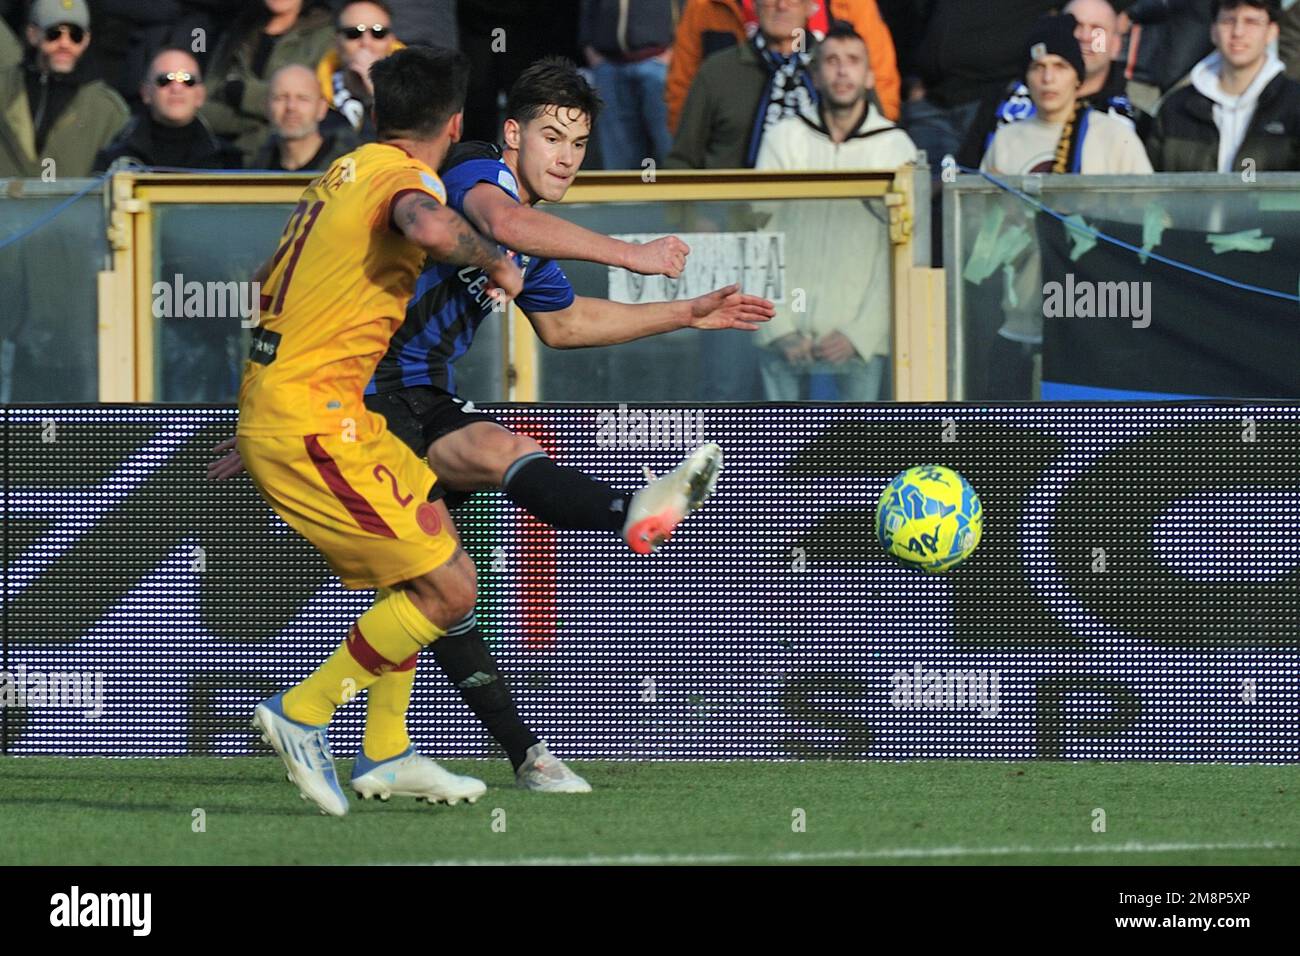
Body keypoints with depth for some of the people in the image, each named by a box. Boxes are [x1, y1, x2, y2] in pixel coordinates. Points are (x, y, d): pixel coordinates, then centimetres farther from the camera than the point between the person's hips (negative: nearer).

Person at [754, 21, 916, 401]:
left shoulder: (897, 147, 3)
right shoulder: (784, 139, 5)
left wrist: (857, 334, -9)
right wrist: (781, 331, -7)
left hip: (861, 341, -1)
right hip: (787, 339, 1)